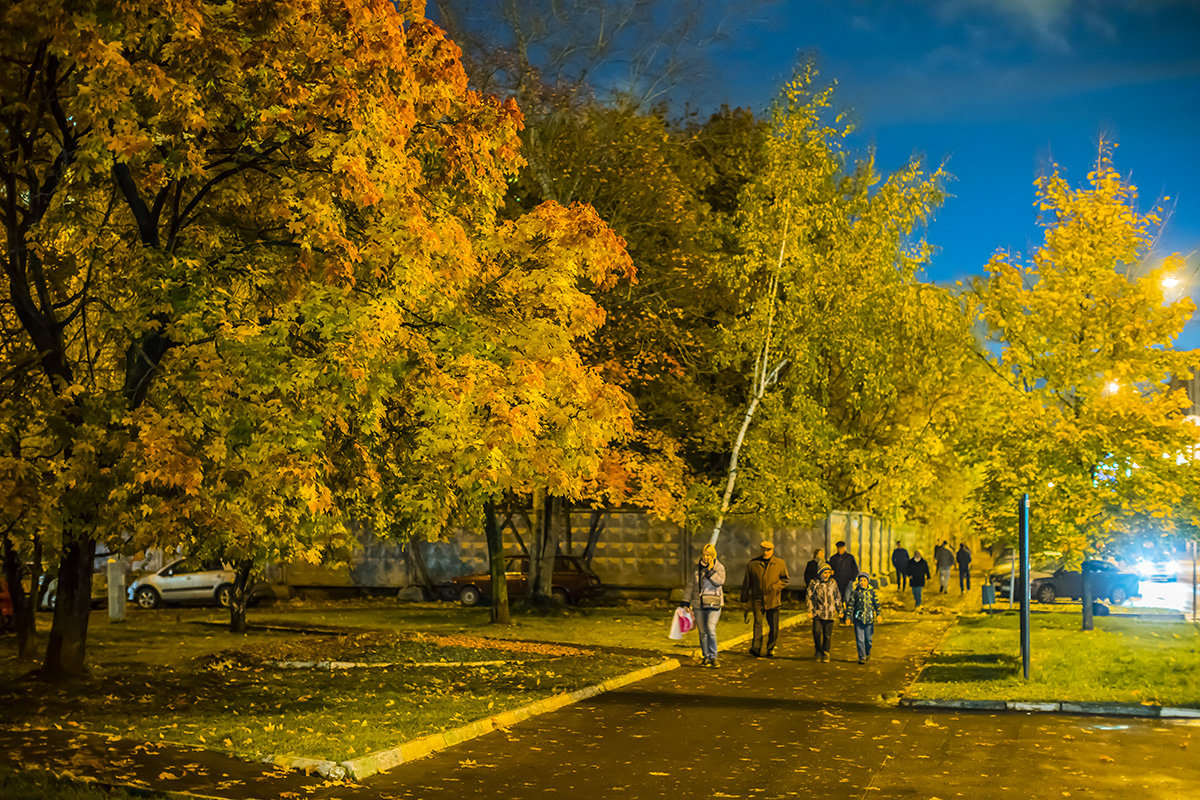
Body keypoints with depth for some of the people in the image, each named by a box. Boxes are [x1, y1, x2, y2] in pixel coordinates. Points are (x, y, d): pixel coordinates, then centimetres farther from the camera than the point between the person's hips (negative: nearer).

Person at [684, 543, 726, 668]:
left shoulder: (719, 567, -4)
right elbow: (691, 585, 12)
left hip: (713, 604, -4)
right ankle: (706, 657, 17)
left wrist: (710, 570, -29)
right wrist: (686, 602, 8)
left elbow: (719, 582, -21)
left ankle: (713, 657, -14)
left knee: (710, 629, -18)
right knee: (702, 632, 7)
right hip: (699, 605, 4)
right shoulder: (698, 568, 8)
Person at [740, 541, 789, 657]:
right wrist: (745, 599, 11)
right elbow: (746, 583, 11)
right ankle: (756, 648, -12)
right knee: (757, 623, -10)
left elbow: (785, 579, 10)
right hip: (757, 600, 0)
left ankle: (770, 648, 17)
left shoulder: (780, 564, 5)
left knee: (773, 626, 2)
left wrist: (775, 587, -10)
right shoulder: (753, 564, 6)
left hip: (773, 600, 0)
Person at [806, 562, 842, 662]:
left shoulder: (833, 583, 4)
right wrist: (810, 610, -3)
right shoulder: (814, 583, -1)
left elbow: (837, 598, 12)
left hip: (830, 614, 1)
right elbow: (809, 597, 4)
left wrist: (839, 610, 14)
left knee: (828, 634, 3)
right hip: (818, 613, -1)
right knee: (817, 632, -6)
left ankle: (825, 654, 15)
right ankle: (818, 652, 14)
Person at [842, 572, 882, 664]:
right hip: (858, 618, -1)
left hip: (869, 618, 1)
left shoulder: (872, 591, 4)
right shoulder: (855, 592, 2)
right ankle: (862, 657, 2)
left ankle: (868, 653, 32)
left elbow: (876, 603, 4)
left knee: (869, 638, 5)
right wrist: (848, 617, 0)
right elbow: (850, 605, 4)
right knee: (860, 639, -4)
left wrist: (878, 614, -9)